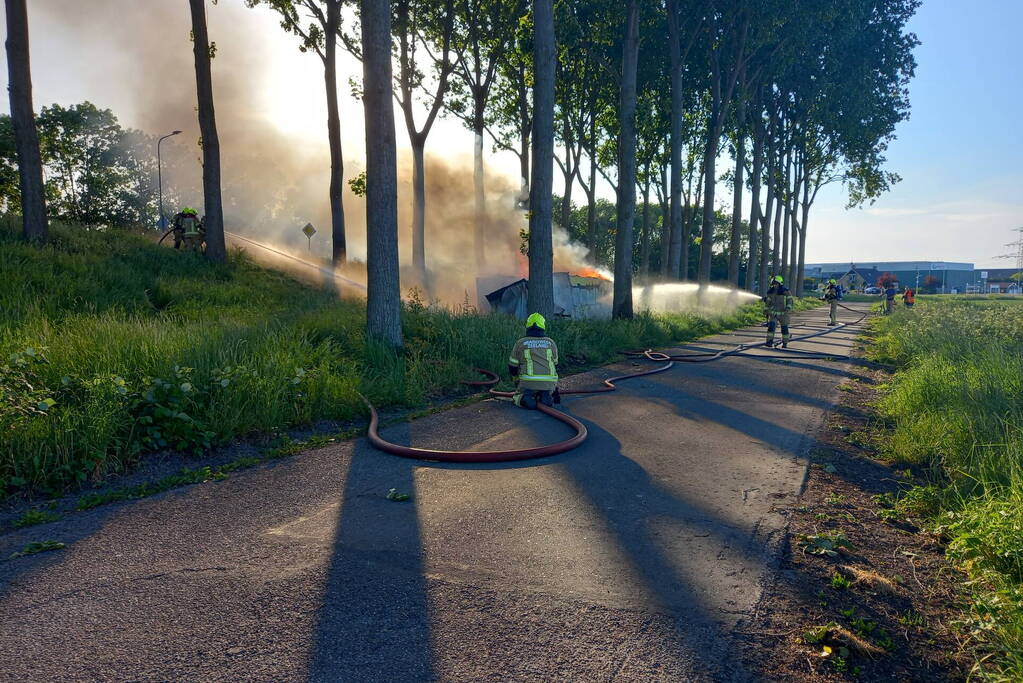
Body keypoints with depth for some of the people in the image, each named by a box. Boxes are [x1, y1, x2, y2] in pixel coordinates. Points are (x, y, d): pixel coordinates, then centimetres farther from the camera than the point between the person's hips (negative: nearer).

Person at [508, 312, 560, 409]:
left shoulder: (520, 343, 6)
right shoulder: (551, 343, 12)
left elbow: (512, 367, 11)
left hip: (528, 383, -2)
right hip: (548, 383, 2)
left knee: (518, 398, 23)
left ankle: (526, 400, -12)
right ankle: (546, 398, -6)